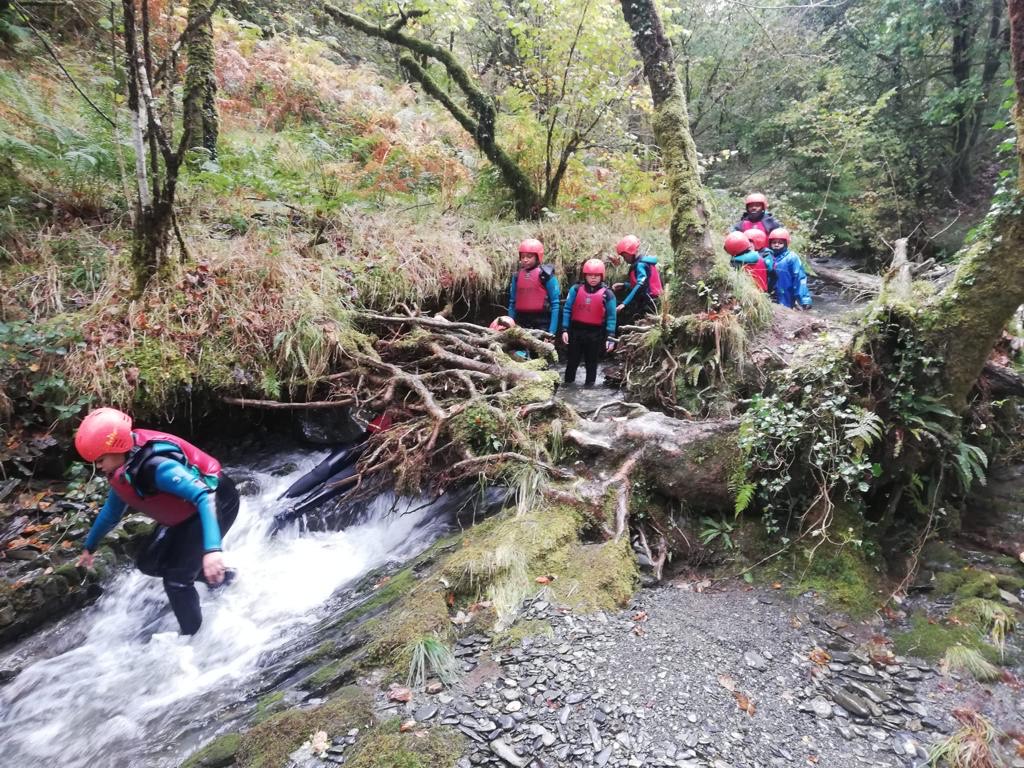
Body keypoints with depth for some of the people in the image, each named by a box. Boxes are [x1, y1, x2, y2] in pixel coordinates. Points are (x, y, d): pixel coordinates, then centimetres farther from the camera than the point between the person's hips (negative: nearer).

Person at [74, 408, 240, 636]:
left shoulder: (156, 466, -34)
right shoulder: (123, 470, -5)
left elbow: (205, 497, -44)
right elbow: (112, 510, 15)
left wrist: (212, 549, -54)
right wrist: (89, 547, 27)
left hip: (215, 504, -9)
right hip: (184, 513, 9)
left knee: (176, 580, -10)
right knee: (148, 563, 14)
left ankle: (192, 636, 13)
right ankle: (220, 576, 27)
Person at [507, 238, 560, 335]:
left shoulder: (546, 275, -5)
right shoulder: (517, 276, 9)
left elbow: (555, 304, -6)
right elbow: (512, 303, 14)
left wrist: (552, 331, -12)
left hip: (541, 322, -5)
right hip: (521, 321, 5)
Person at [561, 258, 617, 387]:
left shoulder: (607, 294, -7)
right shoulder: (576, 289, -3)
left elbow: (611, 317, -6)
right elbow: (567, 310, -1)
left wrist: (610, 337, -11)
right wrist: (565, 329, -7)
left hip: (596, 333, -1)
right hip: (576, 330, 1)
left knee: (591, 361, 12)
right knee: (572, 359, 12)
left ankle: (589, 384, 24)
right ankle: (568, 382, 26)